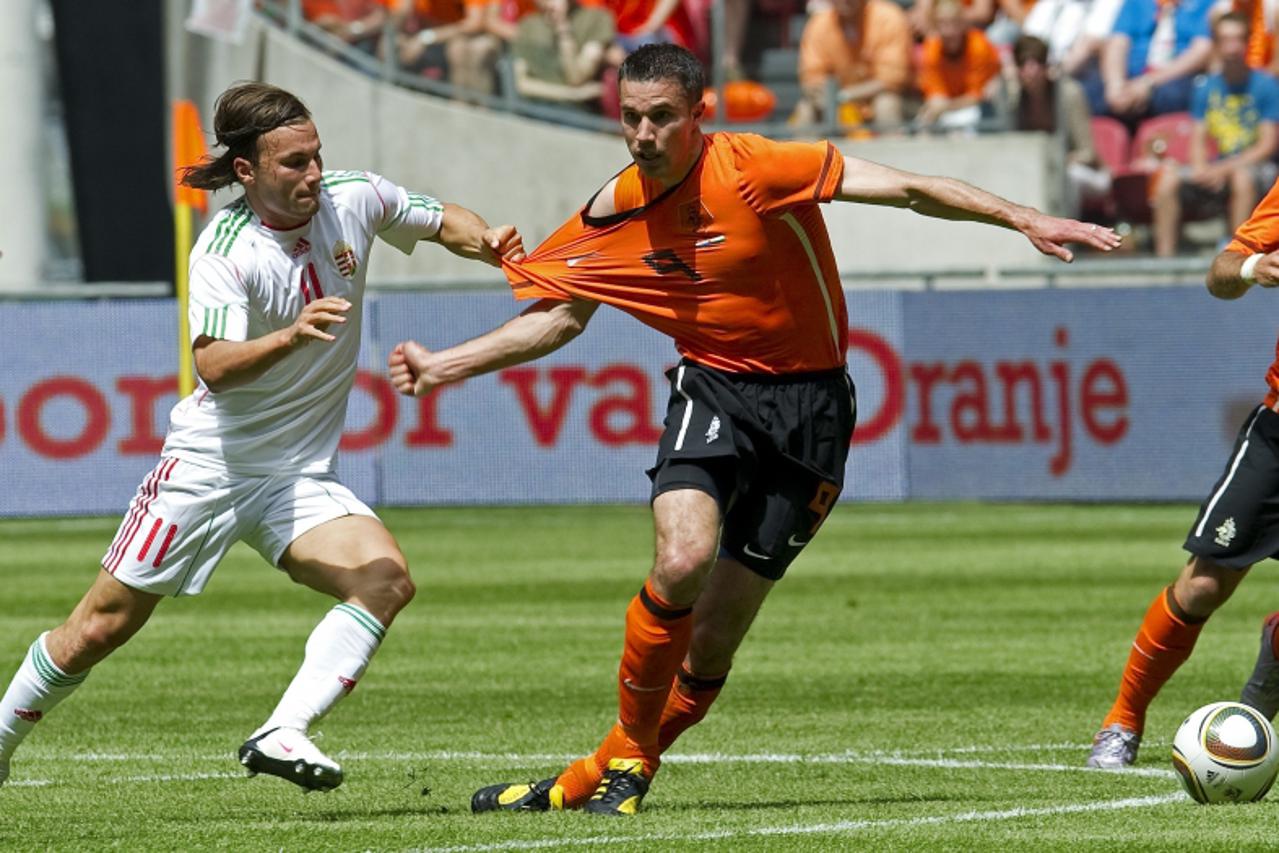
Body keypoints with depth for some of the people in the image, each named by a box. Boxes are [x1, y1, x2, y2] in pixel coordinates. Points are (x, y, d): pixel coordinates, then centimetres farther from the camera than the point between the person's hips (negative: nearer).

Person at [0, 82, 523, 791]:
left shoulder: (354, 200, -5)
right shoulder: (223, 251, -19)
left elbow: (442, 222, 15)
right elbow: (215, 367, -34)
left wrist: (486, 244, -7)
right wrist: (292, 337, -51)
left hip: (302, 478, 4)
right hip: (210, 462, -4)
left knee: (386, 580, -24)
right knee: (99, 629, 1)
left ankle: (282, 734, -27)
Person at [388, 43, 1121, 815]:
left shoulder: (753, 170, -16)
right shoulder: (614, 211, -2)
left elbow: (908, 191, -15)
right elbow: (559, 318, 13)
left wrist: (1021, 219, -21)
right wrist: (445, 366, 7)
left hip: (808, 402, -2)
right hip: (713, 389, 2)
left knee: (717, 632, -3)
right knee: (682, 563, -26)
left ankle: (618, 769, 15)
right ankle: (631, 748, -7)